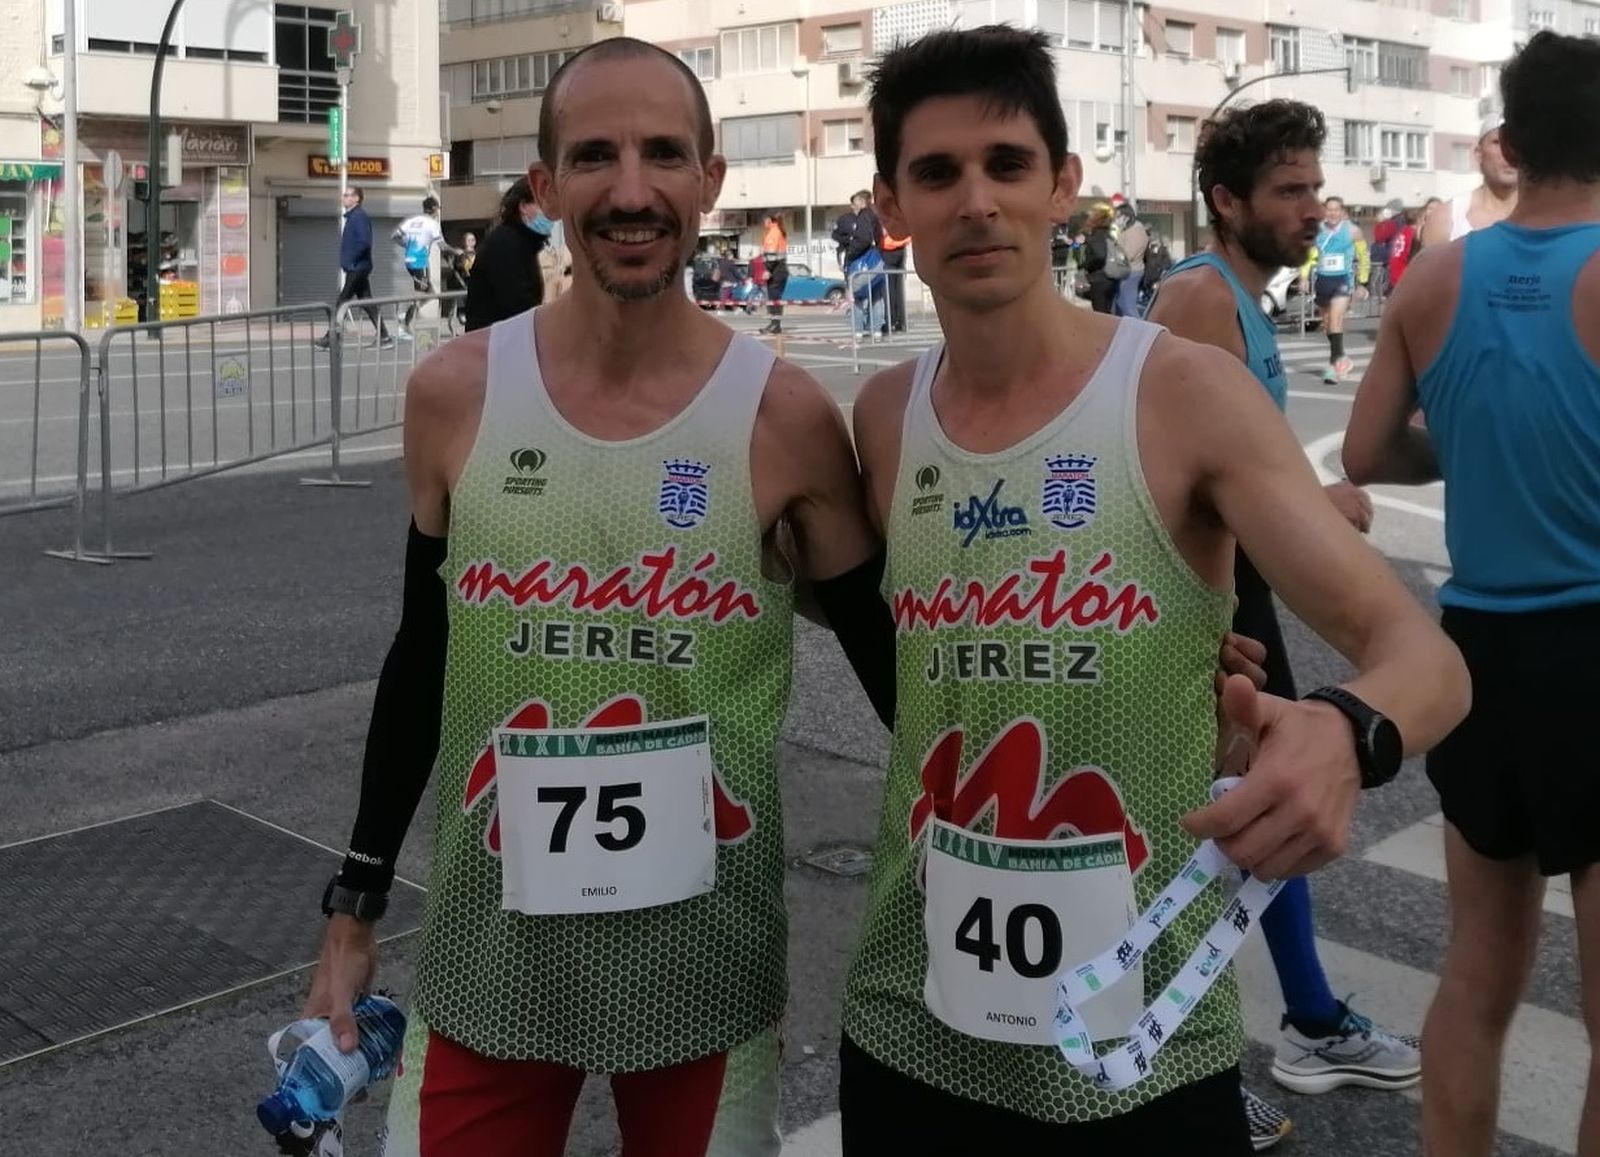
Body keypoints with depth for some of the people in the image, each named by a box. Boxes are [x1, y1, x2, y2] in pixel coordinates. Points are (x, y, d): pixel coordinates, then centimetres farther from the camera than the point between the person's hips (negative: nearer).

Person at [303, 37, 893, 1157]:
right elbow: (423, 659, 5)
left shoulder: (784, 415, -11)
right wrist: (356, 906, 9)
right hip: (489, 957, 2)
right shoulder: (455, 394, -6)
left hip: (709, 964, -1)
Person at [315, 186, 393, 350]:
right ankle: (384, 337, 8)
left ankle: (330, 338, 2)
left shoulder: (359, 216, -15)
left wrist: (351, 260, -18)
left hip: (356, 268, -10)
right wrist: (347, 262, 15)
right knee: (367, 303, 9)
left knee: (341, 303, -4)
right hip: (358, 268, 10)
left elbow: (365, 242, -25)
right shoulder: (353, 216, 16)